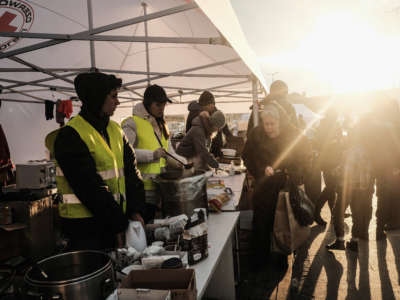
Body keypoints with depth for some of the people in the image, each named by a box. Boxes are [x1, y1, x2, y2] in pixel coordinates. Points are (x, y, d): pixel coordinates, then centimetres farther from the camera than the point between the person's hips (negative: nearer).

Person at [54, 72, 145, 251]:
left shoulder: (115, 130, 9)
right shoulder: (70, 135, -15)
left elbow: (131, 171, 6)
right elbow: (90, 187, -19)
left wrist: (135, 210, -4)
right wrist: (118, 224, -16)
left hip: (116, 219, 7)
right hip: (85, 225, -7)